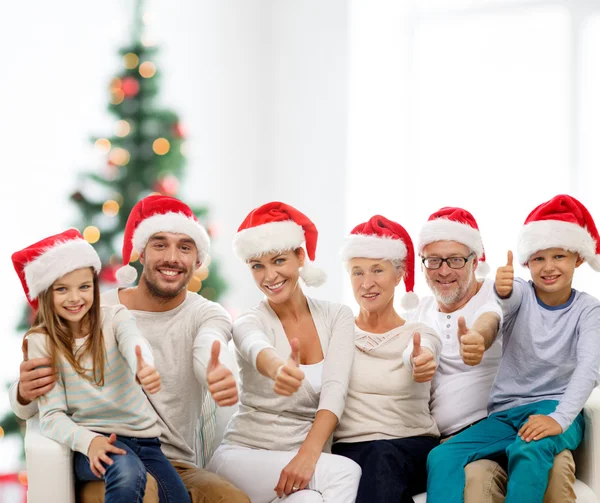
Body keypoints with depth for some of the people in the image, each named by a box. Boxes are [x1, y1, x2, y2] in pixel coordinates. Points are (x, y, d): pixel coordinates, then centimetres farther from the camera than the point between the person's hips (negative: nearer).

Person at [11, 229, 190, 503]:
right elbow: (52, 415, -7)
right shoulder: (41, 342, -3)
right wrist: (89, 441, -29)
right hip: (91, 440, -3)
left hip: (143, 436, 3)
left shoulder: (115, 317, 0)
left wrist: (144, 368, -50)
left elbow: (133, 343, -24)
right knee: (128, 472, -34)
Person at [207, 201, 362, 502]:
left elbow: (334, 391, -12)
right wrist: (277, 369, -57)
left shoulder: (337, 317, 3)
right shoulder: (249, 324, -5)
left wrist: (307, 456, -29)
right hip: (246, 455, -2)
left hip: (311, 455, 2)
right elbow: (257, 350, -32)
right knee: (345, 473, -29)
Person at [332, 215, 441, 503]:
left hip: (413, 450, 0)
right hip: (350, 449, 0)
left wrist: (421, 361, -46)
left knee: (383, 457, -36)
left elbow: (415, 354, -20)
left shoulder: (420, 335, 7)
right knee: (377, 460, -35)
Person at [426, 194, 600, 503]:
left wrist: (559, 419, -33)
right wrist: (502, 290, -49)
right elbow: (508, 298, -22)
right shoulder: (522, 294, 4)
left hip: (554, 407, -3)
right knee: (441, 457, -22)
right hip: (505, 413, 3)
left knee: (529, 453, -38)